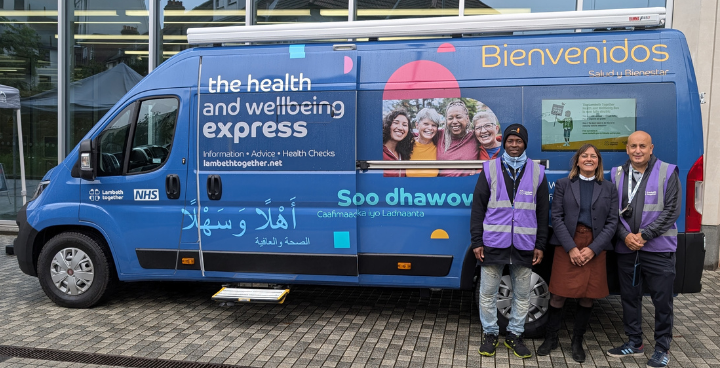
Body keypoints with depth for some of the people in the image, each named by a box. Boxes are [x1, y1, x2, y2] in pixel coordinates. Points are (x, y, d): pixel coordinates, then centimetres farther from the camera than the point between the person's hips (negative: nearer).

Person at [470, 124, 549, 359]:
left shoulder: (537, 172, 7)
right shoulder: (490, 169, 3)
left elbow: (542, 212, 9)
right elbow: (478, 207, 2)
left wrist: (540, 245, 5)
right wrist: (476, 242, -3)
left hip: (524, 246, 1)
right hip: (493, 243, -1)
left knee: (522, 294, 10)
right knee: (487, 292, 5)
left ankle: (515, 335, 26)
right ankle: (490, 334, 21)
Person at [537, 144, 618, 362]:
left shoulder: (609, 189, 10)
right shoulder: (563, 185, 5)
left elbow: (612, 222, 3)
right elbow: (557, 218, -2)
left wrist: (593, 248, -9)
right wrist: (571, 248, -12)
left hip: (595, 248, 2)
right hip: (566, 246, -1)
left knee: (587, 297, 6)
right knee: (559, 295, 1)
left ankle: (577, 342, 22)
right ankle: (550, 338, 19)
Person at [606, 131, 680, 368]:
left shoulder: (667, 173, -2)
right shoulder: (617, 174, 6)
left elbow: (671, 211, -8)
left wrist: (644, 235, -14)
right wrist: (625, 236, -11)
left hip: (658, 248, -3)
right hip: (626, 248, 3)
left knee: (662, 299, 3)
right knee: (629, 297, 12)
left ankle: (662, 348, 19)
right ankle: (634, 343, 27)